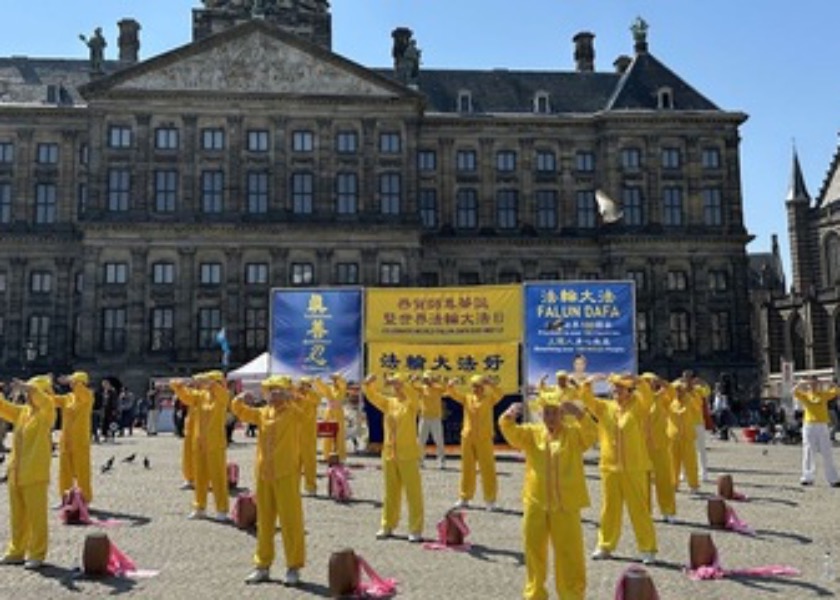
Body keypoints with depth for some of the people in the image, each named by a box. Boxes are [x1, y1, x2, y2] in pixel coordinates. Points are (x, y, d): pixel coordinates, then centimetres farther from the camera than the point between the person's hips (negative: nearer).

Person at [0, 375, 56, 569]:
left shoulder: (46, 413, -8)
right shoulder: (21, 412, 11)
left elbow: (46, 401, -28)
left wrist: (25, 386, -40)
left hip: (35, 474, -7)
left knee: (36, 515, -1)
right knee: (17, 515, 15)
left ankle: (37, 554, 7)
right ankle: (17, 551, 27)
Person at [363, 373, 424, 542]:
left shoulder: (411, 404, -5)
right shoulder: (388, 402, 9)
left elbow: (413, 395, -26)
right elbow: (372, 396, 2)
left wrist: (400, 383, -39)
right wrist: (368, 384, -18)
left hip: (408, 455, -5)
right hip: (389, 454, 5)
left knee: (413, 492, -2)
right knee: (390, 492, 13)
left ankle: (416, 530, 3)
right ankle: (387, 526, 23)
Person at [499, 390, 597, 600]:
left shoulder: (574, 433, -2)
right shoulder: (532, 432, 4)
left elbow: (591, 433, -21)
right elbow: (511, 433, -12)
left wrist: (579, 414, -40)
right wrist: (508, 417, -34)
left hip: (565, 505, -2)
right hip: (536, 503, 3)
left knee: (569, 552, 7)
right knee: (534, 549, 14)